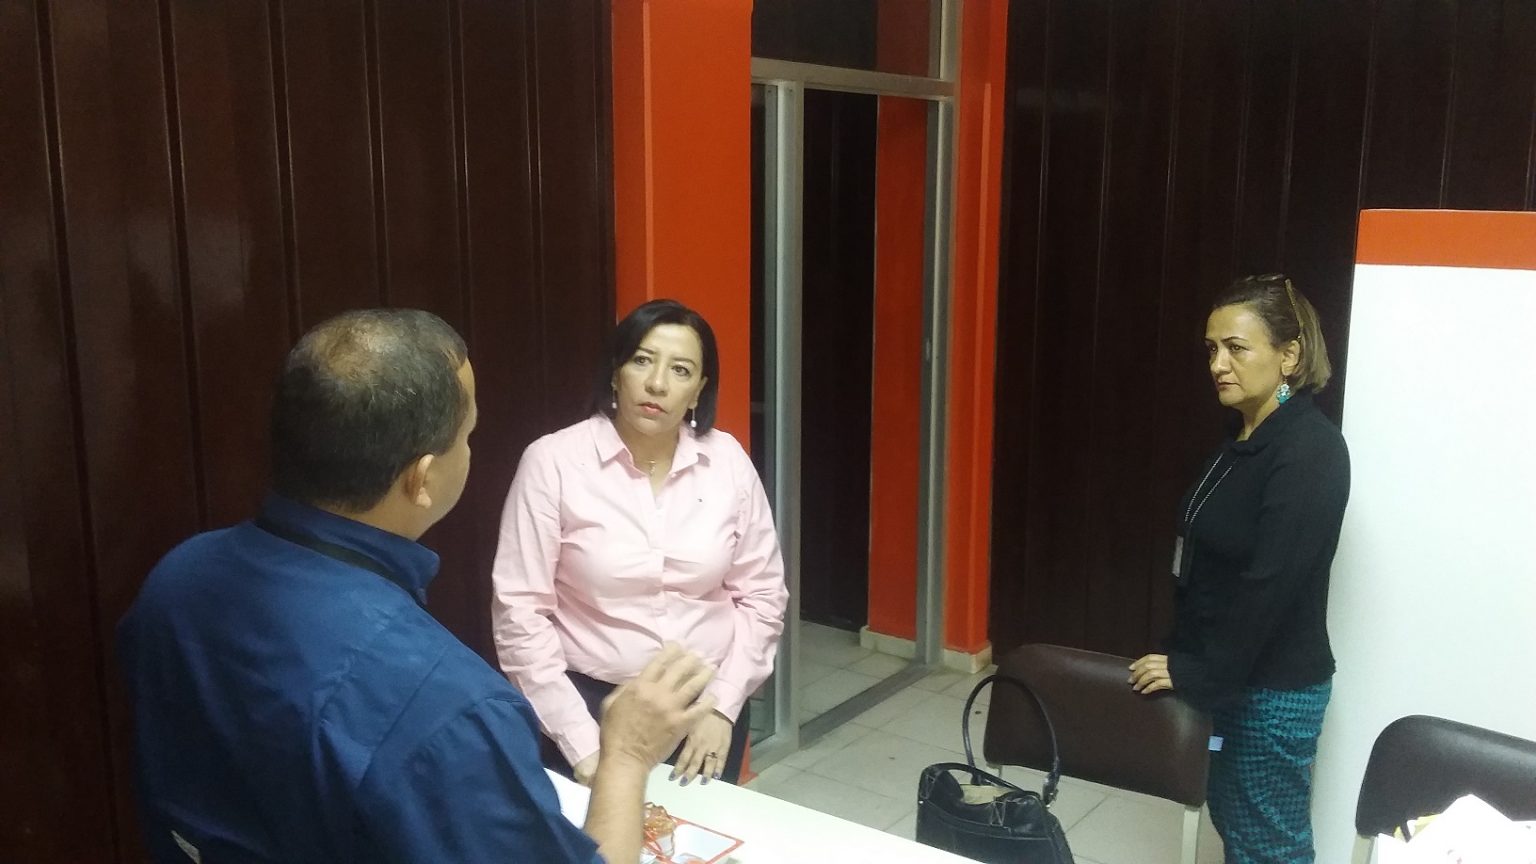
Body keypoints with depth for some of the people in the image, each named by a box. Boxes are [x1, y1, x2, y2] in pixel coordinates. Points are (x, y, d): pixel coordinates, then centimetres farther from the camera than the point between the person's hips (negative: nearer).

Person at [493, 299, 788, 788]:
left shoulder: (728, 461, -4)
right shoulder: (553, 462, -12)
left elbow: (761, 594, 2)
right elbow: (520, 610, -12)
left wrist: (724, 705, -6)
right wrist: (580, 740, -14)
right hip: (593, 706, -2)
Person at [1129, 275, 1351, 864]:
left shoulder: (1309, 449, -19)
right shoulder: (1245, 438, 8)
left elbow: (1272, 583, -24)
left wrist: (1196, 674, -19)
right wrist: (1187, 661, 11)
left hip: (1273, 687, -8)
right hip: (1226, 676, 8)